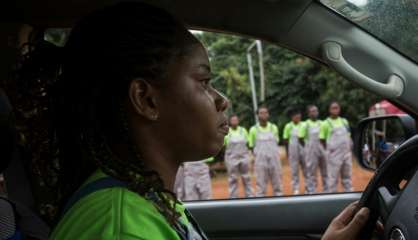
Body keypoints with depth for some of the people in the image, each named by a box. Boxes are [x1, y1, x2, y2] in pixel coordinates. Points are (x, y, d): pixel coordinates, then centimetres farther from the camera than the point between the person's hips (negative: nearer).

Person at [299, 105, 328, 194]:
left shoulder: (321, 123, 9)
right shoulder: (305, 124, -5)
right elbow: (300, 138, -2)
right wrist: (308, 147, 1)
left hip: (322, 149, 5)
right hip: (311, 152, -5)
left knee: (325, 171, 9)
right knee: (311, 173, -1)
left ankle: (327, 190, 20)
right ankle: (311, 192, 6)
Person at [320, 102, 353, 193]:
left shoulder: (344, 121, 13)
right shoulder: (326, 123, -3)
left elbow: (348, 136, 19)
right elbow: (322, 140, -2)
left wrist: (349, 146, 7)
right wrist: (329, 149, -4)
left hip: (346, 153, 5)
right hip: (334, 154, -5)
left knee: (347, 176, 11)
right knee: (333, 177, -3)